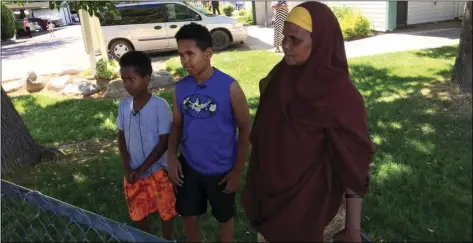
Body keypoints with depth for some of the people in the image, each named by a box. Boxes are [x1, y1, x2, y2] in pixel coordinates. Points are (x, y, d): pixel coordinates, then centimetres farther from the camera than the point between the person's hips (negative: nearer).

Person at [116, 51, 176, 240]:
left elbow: (164, 143, -16)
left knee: (165, 211, 15)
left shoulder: (160, 106, -20)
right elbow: (121, 137, 5)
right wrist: (127, 168, -6)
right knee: (138, 213, 20)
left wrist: (141, 169, -14)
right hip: (133, 172, 5)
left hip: (157, 171, -4)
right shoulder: (123, 105, -5)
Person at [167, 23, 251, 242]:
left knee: (224, 217, 18)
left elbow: (245, 129, -11)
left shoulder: (230, 87, -19)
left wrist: (237, 170, -10)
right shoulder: (180, 88, -5)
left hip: (221, 169, -3)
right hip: (189, 166, 4)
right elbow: (177, 124, 6)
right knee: (188, 215, 19)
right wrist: (172, 156, -8)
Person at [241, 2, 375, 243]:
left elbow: (353, 163, -20)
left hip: (311, 201, -5)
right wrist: (258, 182, 11)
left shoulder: (341, 94, -23)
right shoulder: (281, 75, -5)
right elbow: (265, 132, 5)